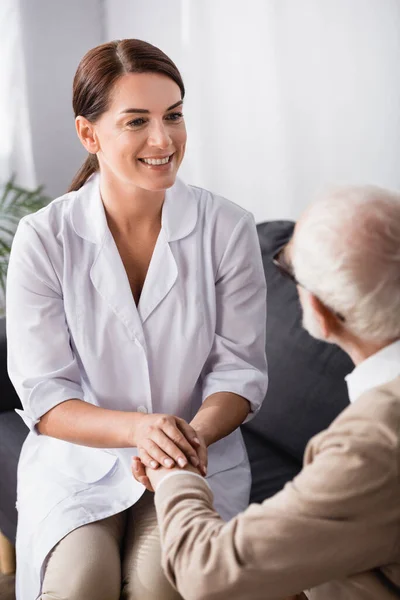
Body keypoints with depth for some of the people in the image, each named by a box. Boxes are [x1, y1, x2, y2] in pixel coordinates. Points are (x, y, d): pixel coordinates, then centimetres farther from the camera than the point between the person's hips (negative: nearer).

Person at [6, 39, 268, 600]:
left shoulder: (227, 228, -6)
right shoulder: (43, 238, -9)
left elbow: (240, 369, -2)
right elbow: (44, 397, -8)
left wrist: (197, 433, -24)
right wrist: (136, 428, -26)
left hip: (200, 456, 0)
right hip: (78, 457, 0)